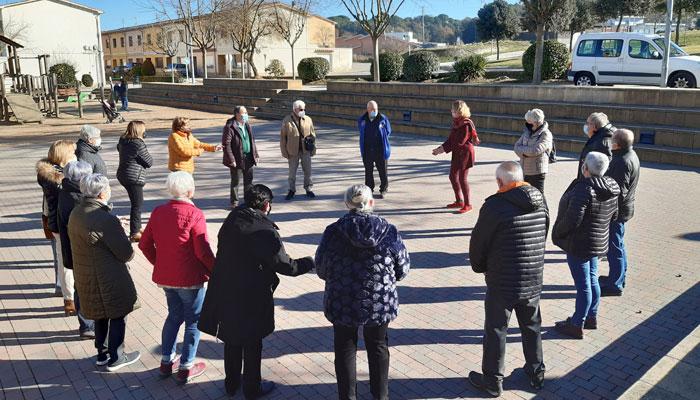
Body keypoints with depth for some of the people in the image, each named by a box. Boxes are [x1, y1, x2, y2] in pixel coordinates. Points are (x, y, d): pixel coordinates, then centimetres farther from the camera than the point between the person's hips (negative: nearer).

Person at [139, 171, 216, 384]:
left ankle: (167, 362, 31)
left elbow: (145, 244, 6)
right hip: (190, 279, -6)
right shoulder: (194, 215, -19)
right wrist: (215, 273, -6)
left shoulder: (158, 212, 1)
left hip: (165, 277, 6)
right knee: (193, 321, 10)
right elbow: (203, 251, -20)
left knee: (174, 315, 24)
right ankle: (185, 368, 18)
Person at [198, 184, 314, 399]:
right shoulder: (264, 230, -21)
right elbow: (285, 265, -18)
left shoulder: (231, 220, 0)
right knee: (252, 343, 12)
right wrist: (309, 262, -4)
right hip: (252, 297, -6)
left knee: (232, 340, 21)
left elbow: (224, 253, 8)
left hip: (226, 293, 6)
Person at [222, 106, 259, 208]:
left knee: (249, 180, 14)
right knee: (235, 181, 6)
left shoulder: (247, 125, 9)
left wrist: (255, 154, 12)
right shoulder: (230, 127, -14)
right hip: (237, 159, -6)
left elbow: (252, 141, 16)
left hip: (248, 158, 7)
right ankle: (234, 202, 19)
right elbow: (226, 144, -16)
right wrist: (231, 160, -19)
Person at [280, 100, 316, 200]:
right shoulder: (287, 121, -6)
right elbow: (283, 137, -3)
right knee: (292, 172, 8)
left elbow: (312, 135, 7)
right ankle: (292, 190, 23)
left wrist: (313, 149, 5)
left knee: (308, 171, 8)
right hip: (293, 152, -2)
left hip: (306, 151, 2)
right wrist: (285, 152, -5)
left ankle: (308, 189, 23)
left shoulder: (308, 120, 2)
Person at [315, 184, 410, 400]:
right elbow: (403, 270, -1)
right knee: (378, 347, 21)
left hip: (342, 304, -1)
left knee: (345, 349, 17)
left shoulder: (333, 232, -12)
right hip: (381, 304, 1)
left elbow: (321, 270, -2)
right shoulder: (388, 231, -10)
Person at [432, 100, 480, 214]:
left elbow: (459, 143, -23)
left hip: (465, 153, -9)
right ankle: (459, 201, 29)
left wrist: (444, 149, -22)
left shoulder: (466, 124, -20)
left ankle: (467, 204, 8)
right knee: (453, 176, 15)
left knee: (462, 178, -5)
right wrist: (441, 148, -2)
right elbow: (451, 139, 10)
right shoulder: (456, 122, 8)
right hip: (457, 153, 9)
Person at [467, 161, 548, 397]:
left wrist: (480, 267, 8)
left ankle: (492, 381, 23)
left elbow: (478, 242, -10)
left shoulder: (495, 205, -20)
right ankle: (536, 373, 38)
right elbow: (543, 236, 8)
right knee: (532, 328, 22)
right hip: (533, 280, 6)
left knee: (495, 331, 10)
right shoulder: (540, 201, -1)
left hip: (502, 283, -5)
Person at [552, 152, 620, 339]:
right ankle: (591, 317, 37)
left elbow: (572, 219, -28)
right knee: (592, 280, 21)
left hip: (579, 243, -9)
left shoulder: (584, 189, -26)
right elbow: (613, 215, 14)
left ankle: (577, 325, 14)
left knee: (583, 285, 1)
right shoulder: (611, 189, 2)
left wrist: (557, 233, -12)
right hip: (598, 242, 9)